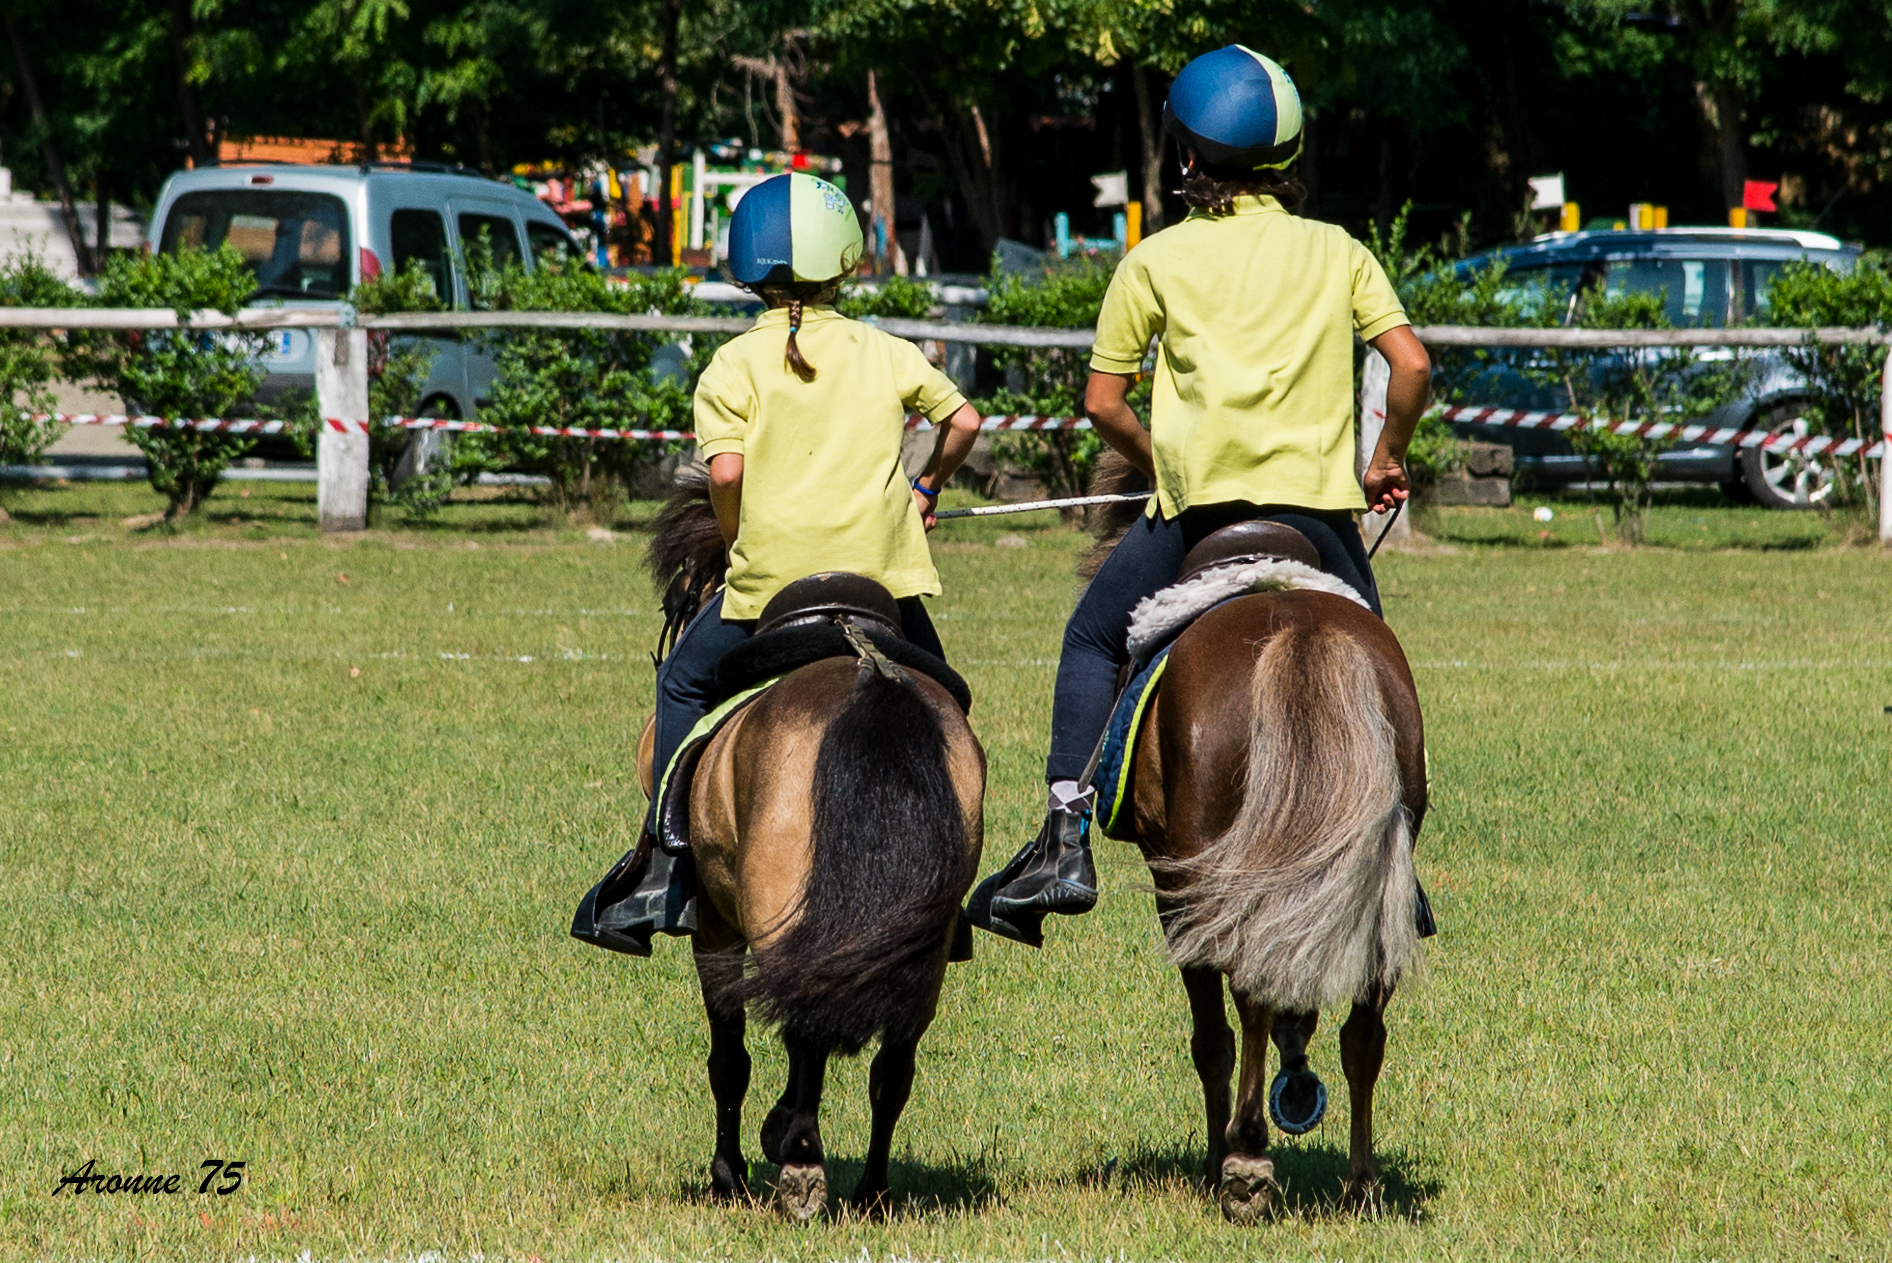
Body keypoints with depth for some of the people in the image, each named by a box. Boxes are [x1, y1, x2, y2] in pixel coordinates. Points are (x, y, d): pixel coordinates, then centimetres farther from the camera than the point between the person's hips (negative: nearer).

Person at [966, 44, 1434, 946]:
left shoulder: (1157, 261, 7)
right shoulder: (1338, 252, 11)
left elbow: (1102, 402, 6)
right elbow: (1411, 366, 1)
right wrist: (1386, 460, 15)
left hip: (1199, 499, -2)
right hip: (1317, 497, 2)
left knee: (1093, 643, 16)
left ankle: (1065, 842, 2)